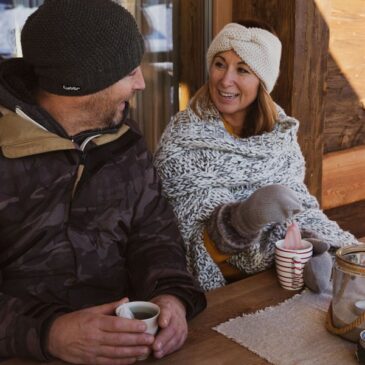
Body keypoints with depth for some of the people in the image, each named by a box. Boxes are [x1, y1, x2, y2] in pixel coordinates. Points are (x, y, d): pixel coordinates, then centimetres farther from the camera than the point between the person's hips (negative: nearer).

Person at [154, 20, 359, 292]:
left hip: (282, 260, 5)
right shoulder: (184, 135, -9)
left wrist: (306, 242, -19)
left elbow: (297, 198, 2)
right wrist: (242, 217, -34)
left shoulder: (280, 128, 4)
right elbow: (194, 217, -14)